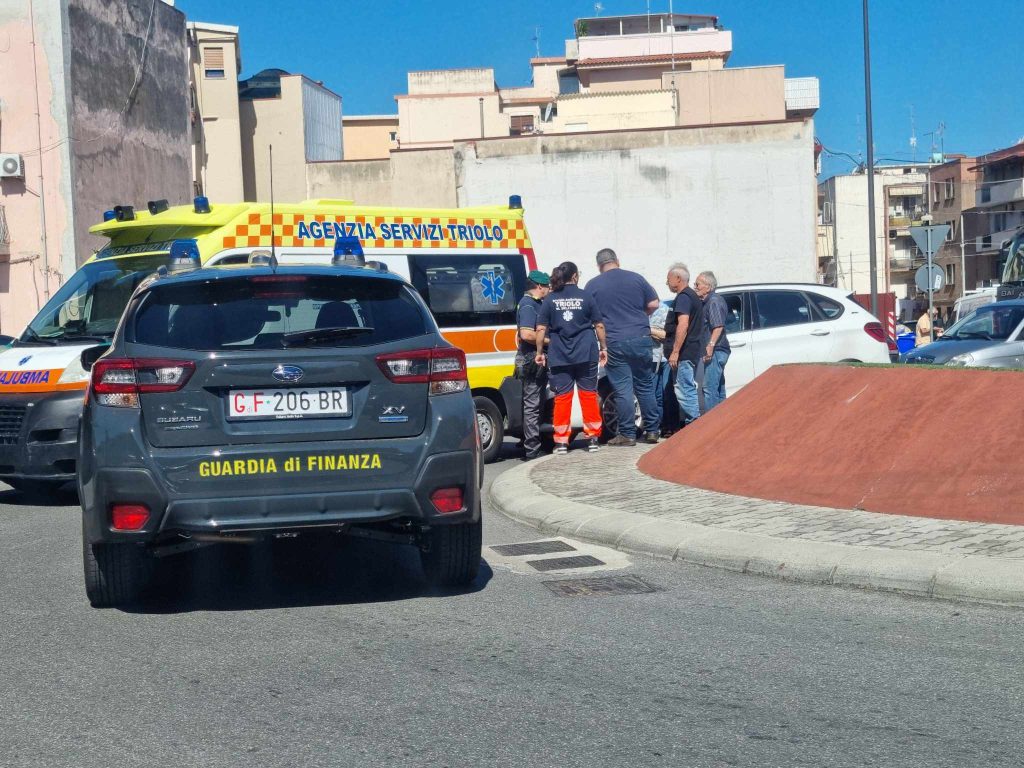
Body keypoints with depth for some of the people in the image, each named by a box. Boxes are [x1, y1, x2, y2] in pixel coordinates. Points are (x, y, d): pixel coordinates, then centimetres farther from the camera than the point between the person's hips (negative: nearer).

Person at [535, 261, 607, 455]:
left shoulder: (550, 300, 2)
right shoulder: (586, 297, 1)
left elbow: (541, 329, -2)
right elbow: (599, 325, 4)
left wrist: (540, 352, 6)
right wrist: (603, 348, 14)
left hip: (559, 357, 0)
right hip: (586, 355, 0)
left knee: (562, 397, 5)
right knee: (588, 395, 8)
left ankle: (561, 441, 5)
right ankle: (592, 438, 10)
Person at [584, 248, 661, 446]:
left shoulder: (592, 286, -1)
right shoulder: (635, 278, 4)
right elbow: (653, 304, 7)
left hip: (614, 343, -2)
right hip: (641, 339, 2)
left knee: (622, 389, 1)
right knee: (645, 386, 13)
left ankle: (627, 434, 2)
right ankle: (652, 430, 17)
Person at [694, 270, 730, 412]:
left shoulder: (713, 301, -13)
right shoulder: (710, 301, 19)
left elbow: (719, 326, -24)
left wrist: (711, 345, -31)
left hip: (715, 351, -11)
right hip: (717, 351, 11)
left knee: (709, 389, -12)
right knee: (718, 389, 15)